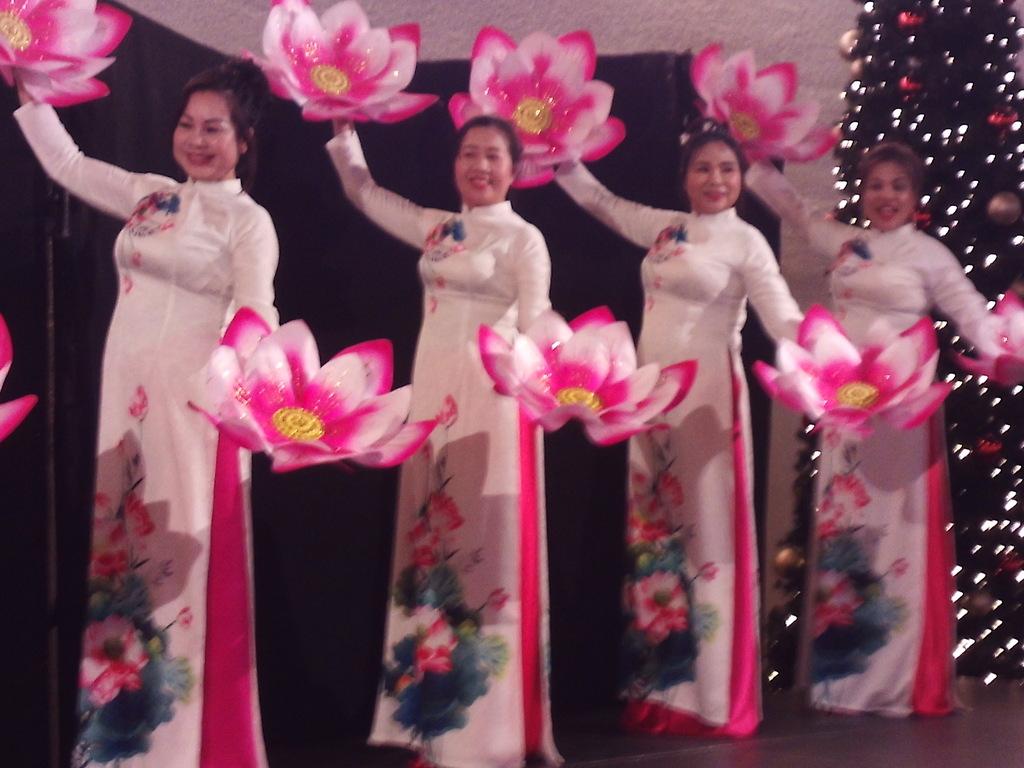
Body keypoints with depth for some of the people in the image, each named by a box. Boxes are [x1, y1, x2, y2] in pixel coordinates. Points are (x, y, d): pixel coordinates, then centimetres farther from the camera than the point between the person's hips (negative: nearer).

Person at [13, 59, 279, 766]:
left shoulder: (248, 222, -5)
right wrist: (26, 86, 16)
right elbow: (66, 163, 23)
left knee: (182, 564, -6)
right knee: (124, 555, 8)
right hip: (125, 401, 6)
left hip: (190, 407, -6)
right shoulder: (150, 195, 13)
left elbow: (255, 318, -17)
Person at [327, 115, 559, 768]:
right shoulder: (437, 228, 14)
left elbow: (534, 325, -9)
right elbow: (366, 193, 22)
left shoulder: (523, 239, -3)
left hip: (489, 402, -6)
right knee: (434, 543, 7)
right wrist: (344, 129, 13)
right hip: (432, 397, 6)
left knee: (483, 547, -6)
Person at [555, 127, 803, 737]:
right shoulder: (665, 228, 13)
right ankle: (659, 689, 13)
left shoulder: (745, 241, -5)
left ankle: (715, 697, -2)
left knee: (705, 532, -6)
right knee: (654, 531, 7)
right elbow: (604, 203, 26)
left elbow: (784, 318, -14)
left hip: (706, 394, -6)